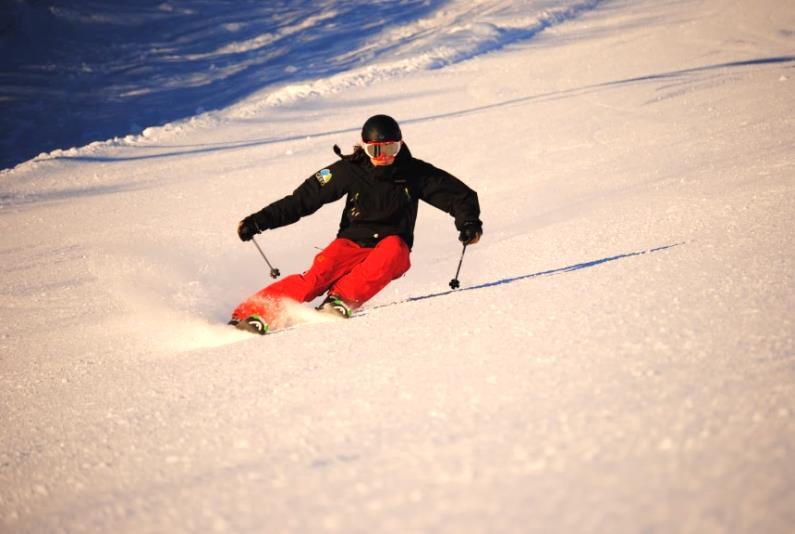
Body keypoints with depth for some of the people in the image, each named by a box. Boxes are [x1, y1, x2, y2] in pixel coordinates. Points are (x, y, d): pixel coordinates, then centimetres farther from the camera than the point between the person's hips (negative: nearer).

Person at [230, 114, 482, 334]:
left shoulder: (414, 173, -5)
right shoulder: (350, 170, -7)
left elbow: (459, 194, 1)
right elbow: (303, 199, -5)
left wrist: (468, 222, -20)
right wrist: (259, 221, -11)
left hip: (392, 249, 1)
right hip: (352, 243, -1)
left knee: (393, 247, -35)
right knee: (319, 274, -30)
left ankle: (341, 300, -43)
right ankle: (253, 314, -38)